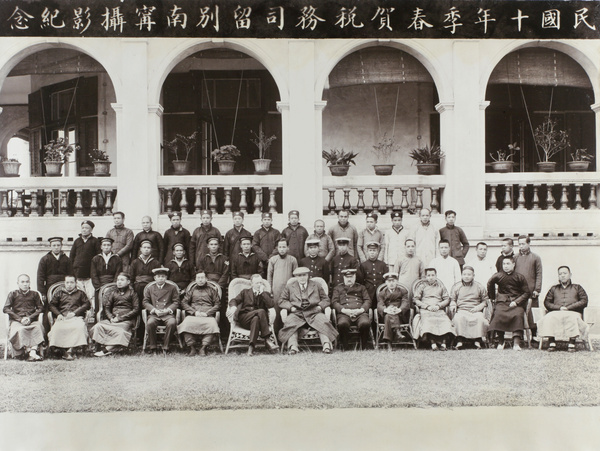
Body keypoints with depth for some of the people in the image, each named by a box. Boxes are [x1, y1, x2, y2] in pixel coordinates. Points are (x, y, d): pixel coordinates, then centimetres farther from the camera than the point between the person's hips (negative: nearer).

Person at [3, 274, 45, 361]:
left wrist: (30, 318, -9)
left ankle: (33, 351, -43)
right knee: (21, 330, -35)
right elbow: (6, 309, 2)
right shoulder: (13, 294, 13)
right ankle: (28, 352, -37)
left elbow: (40, 308, 9)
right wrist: (20, 319, -10)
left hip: (32, 320, 1)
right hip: (16, 321, -1)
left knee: (38, 327, -33)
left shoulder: (34, 294, 17)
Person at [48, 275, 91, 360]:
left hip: (76, 317, -1)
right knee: (57, 328, -35)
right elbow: (52, 305, 18)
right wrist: (58, 314, -3)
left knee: (80, 326, -37)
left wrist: (74, 312, -5)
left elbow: (87, 304, 8)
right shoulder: (59, 293, 26)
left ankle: (70, 350, -37)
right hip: (62, 317, 1)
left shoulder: (80, 293, 23)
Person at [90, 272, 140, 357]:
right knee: (97, 326, -25)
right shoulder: (113, 293, 22)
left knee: (120, 331, -37)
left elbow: (136, 310, 0)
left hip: (126, 320, -4)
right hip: (112, 319, 4)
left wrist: (120, 318, -9)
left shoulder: (132, 293, 10)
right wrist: (111, 318, -6)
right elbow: (106, 307, 17)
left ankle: (106, 350, -32)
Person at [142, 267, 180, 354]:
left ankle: (165, 347, -20)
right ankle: (152, 347, -16)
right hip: (154, 314, 1)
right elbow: (145, 302, 10)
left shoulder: (172, 288, 13)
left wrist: (168, 310, -10)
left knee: (172, 323, -34)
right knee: (150, 323, -33)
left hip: (168, 314, -1)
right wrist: (155, 310, -7)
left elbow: (176, 302, 8)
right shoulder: (150, 288, 16)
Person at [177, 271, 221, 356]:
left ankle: (203, 348, -29)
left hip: (208, 316, -1)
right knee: (186, 323, -34)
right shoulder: (192, 290, 24)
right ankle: (192, 348, -24)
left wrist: (207, 313, -5)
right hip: (193, 316, 1)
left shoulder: (211, 290, 21)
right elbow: (183, 303, 13)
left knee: (212, 324, -37)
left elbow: (218, 304, 11)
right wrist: (194, 312, -5)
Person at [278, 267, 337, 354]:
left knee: (323, 322, -31)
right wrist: (291, 307, -5)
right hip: (297, 313, 0)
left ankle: (326, 344, -38)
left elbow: (326, 299, 19)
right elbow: (282, 301, 14)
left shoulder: (316, 285, 20)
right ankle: (292, 346, -41)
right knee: (289, 323, -32)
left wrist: (320, 306, -3)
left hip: (314, 312, 0)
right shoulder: (289, 286, 19)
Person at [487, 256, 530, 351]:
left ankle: (516, 343, -34)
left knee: (518, 315, -32)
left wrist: (516, 302, -9)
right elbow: (490, 284, 21)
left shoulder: (520, 277, 2)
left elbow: (526, 293, 3)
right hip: (502, 302, 1)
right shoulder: (498, 276, 4)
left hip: (516, 303, -1)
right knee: (498, 314, -30)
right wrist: (493, 297, 20)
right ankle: (500, 342, -22)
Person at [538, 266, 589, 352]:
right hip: (556, 312, 2)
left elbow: (584, 301, 10)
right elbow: (546, 302, 16)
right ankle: (552, 342, -40)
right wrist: (559, 308, -3)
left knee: (573, 317, -39)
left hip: (573, 312, -1)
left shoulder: (577, 287, 26)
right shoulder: (554, 289, 29)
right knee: (549, 317, -35)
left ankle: (572, 343, -42)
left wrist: (569, 307, -4)